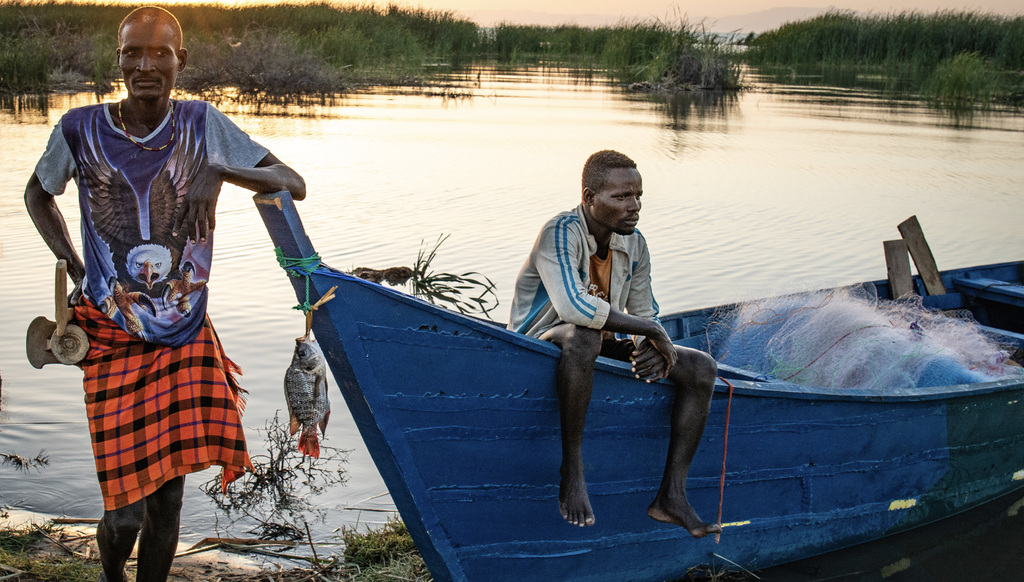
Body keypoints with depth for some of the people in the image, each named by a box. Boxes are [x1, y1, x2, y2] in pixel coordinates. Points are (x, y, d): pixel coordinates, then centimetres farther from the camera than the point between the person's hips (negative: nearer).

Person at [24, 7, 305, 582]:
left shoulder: (203, 125, -3)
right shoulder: (81, 129, -4)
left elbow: (293, 184, -4)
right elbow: (38, 195, 16)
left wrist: (218, 171, -21)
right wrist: (75, 268, 4)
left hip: (186, 336, 1)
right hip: (114, 340, -1)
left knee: (168, 496, 5)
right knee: (127, 507, -3)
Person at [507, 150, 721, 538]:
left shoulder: (634, 246, 3)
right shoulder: (560, 234, -20)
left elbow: (645, 316, 10)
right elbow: (573, 306, -37)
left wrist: (651, 349, -15)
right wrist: (650, 329, -28)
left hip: (601, 351, 8)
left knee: (701, 368, -6)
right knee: (581, 337, -43)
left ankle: (671, 496, -10)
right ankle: (571, 471, -29)